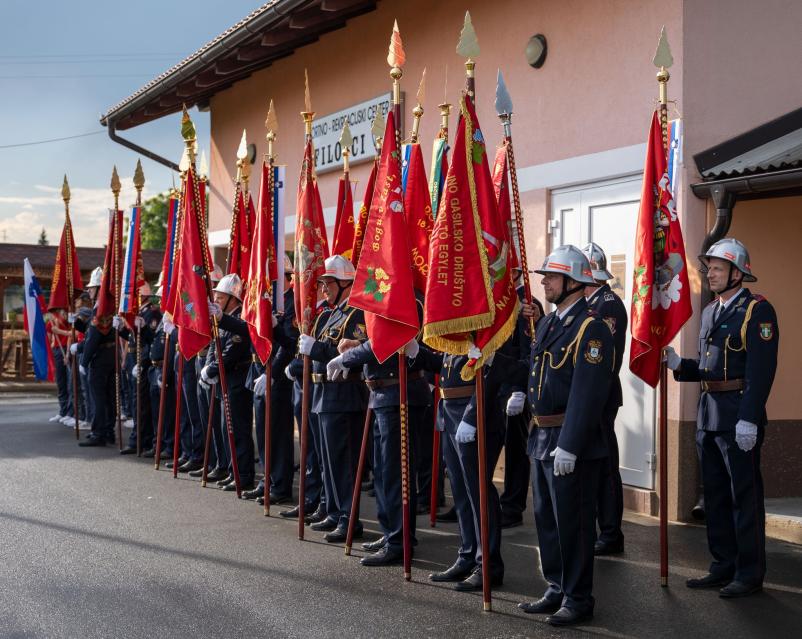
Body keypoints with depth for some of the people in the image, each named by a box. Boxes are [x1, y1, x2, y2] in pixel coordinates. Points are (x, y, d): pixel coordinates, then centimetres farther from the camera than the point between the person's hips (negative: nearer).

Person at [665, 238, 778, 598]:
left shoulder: (757, 311, -10)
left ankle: (750, 575, 8)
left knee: (745, 497, -1)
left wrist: (749, 419, -23)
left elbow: (761, 370, -17)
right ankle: (723, 568, 23)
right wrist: (678, 365, 1)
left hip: (739, 418, -8)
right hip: (708, 416, 8)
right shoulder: (709, 312, 16)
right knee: (716, 495, 14)